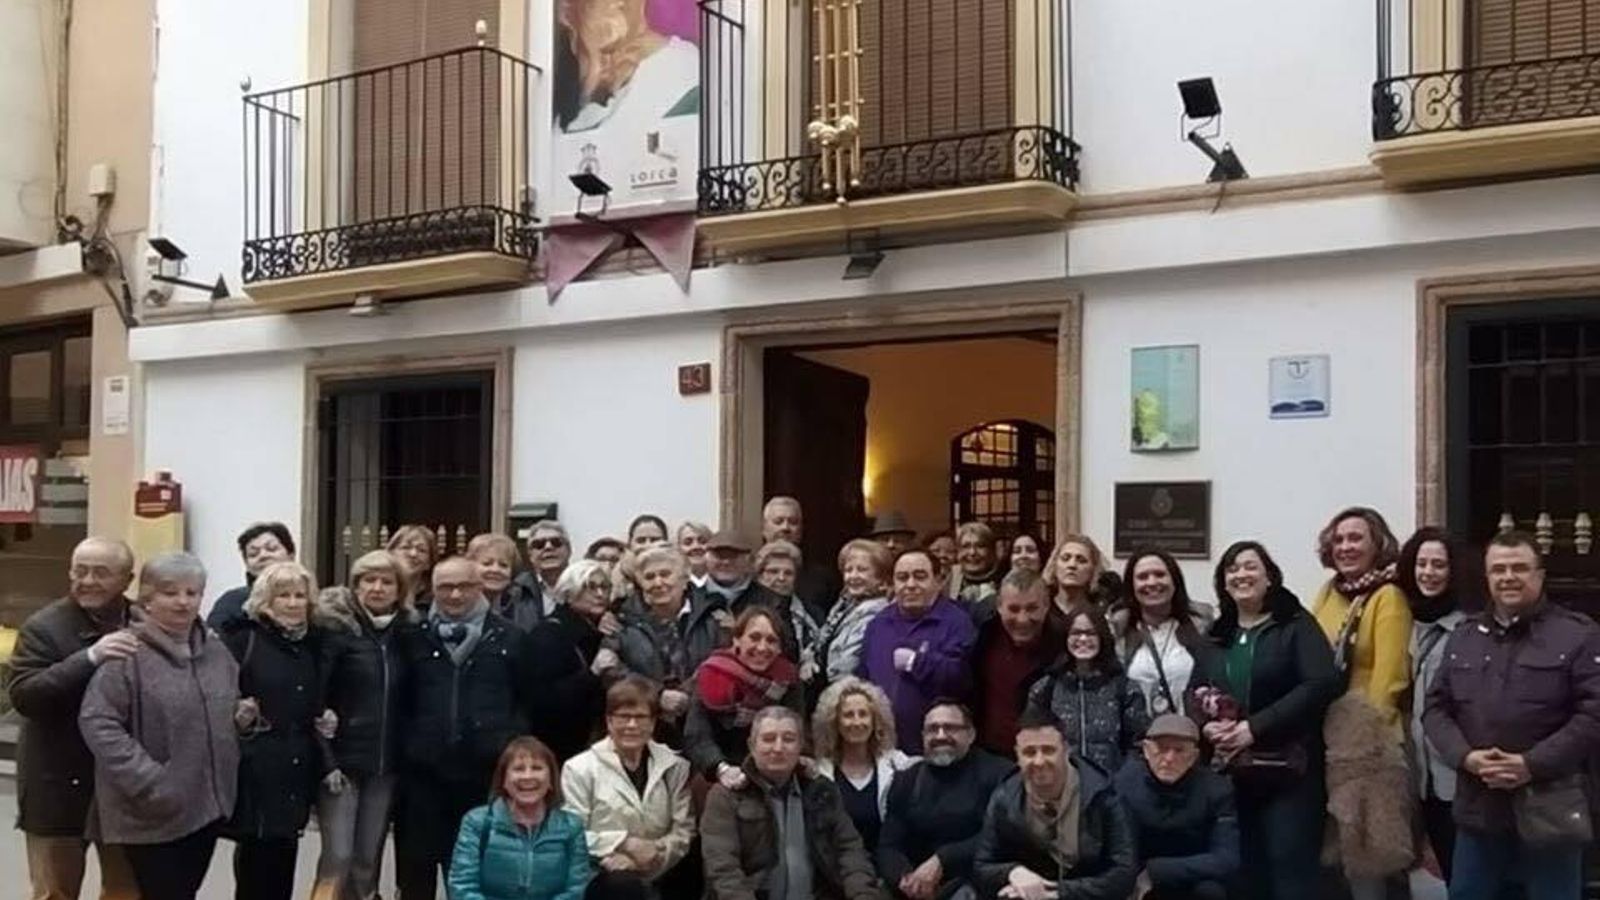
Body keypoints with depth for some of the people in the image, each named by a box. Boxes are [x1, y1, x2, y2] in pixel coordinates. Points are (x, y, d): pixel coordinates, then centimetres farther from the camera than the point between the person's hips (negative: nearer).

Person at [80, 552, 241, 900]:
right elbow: (97, 723, -20)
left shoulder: (215, 650, 10)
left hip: (207, 803, 7)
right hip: (155, 811, -7)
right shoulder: (127, 653, -15)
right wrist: (148, 780, -23)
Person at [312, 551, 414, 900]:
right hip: (342, 760, -4)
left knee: (368, 861, 8)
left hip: (385, 765, 4)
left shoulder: (405, 632, 8)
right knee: (338, 857, -7)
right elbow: (313, 698, -11)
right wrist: (326, 761, -16)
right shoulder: (336, 628, -6)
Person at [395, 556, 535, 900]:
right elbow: (398, 700, 8)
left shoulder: (510, 638, 4)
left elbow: (531, 699, 6)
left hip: (486, 773, -1)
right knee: (415, 870, 8)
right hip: (424, 772, 1)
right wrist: (402, 747, 0)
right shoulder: (413, 637, 7)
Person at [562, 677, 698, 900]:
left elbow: (684, 831, 5)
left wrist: (656, 853, -14)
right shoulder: (580, 768, 0)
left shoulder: (674, 766, 10)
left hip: (657, 877, 4)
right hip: (602, 877, -4)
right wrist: (625, 843, -12)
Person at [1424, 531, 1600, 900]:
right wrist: (1465, 756, -10)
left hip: (1549, 810, -4)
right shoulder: (1463, 637, 11)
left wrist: (1532, 765, -18)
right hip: (1477, 805, 4)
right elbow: (1435, 708, 9)